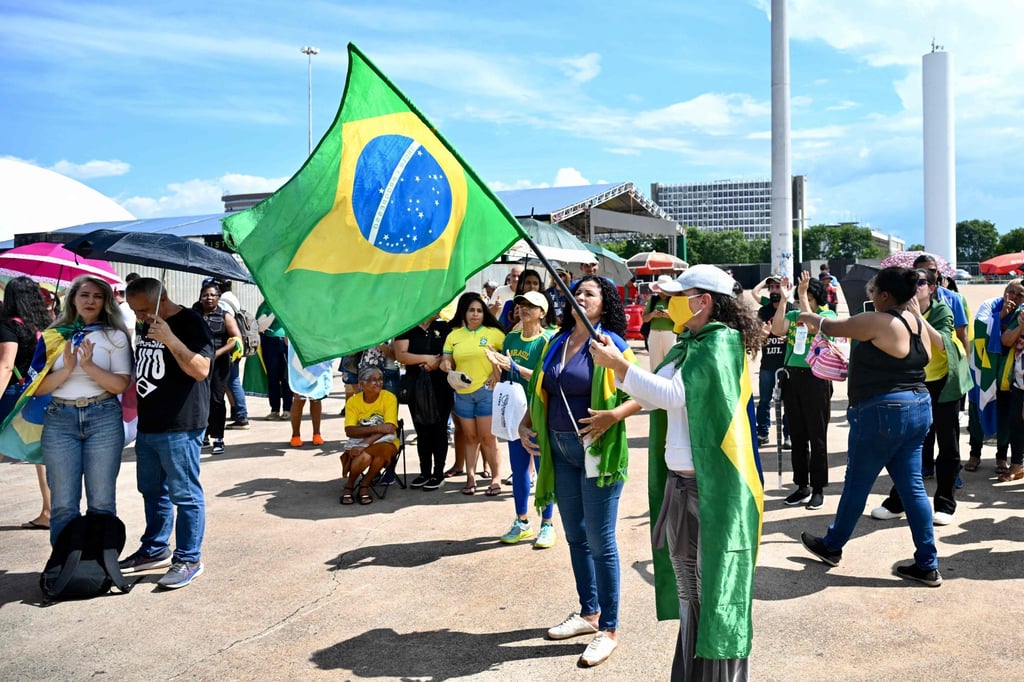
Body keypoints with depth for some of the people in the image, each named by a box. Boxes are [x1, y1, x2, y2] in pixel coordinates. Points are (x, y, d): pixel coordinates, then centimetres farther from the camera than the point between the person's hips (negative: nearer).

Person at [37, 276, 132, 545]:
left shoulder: (115, 336, 5)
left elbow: (121, 385, -4)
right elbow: (40, 388, 3)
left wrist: (89, 366, -16)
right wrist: (67, 368, -13)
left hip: (103, 419, -1)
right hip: (59, 419, 1)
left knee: (101, 502, 2)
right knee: (63, 504, 2)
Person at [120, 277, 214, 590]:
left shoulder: (190, 323, -12)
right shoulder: (147, 327, 14)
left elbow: (201, 369, -22)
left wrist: (169, 339, -28)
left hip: (179, 427, -9)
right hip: (147, 425, 9)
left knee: (185, 494, -1)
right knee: (152, 491, 18)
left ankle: (189, 559, 7)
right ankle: (155, 550, 32)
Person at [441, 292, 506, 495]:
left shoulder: (493, 333, -2)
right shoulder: (453, 335, 9)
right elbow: (446, 360, 8)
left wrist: (498, 373, -13)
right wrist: (448, 368, -14)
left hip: (487, 391, -4)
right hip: (462, 393, 4)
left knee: (487, 437, -3)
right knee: (469, 436, 11)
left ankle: (496, 476, 6)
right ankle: (470, 476, 17)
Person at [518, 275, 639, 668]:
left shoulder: (610, 345, -9)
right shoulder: (555, 344, 9)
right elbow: (539, 393, 19)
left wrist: (614, 415, -27)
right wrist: (526, 424, 5)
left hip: (596, 451, -7)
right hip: (560, 449, 7)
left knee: (600, 540, -3)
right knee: (575, 536, 15)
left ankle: (609, 630, 9)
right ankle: (588, 613, 31)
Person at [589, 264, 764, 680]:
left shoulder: (722, 342, -13)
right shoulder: (687, 346, 14)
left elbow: (675, 395, -22)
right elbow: (652, 397, 10)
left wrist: (619, 365, -19)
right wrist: (615, 366, 0)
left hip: (713, 487, -9)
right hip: (678, 482, 9)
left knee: (717, 589, 2)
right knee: (688, 589, 18)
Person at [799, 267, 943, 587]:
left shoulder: (877, 322, -17)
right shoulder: (917, 323, 7)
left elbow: (831, 326, -6)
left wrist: (809, 318, 15)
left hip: (883, 412, -8)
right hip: (918, 408, 8)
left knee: (857, 483, 8)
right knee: (912, 486, 10)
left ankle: (832, 546, 25)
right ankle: (927, 565, 12)